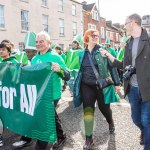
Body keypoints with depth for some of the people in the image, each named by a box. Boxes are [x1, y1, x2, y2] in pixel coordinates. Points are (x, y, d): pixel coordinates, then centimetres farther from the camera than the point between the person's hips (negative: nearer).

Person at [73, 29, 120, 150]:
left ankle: (111, 123, 48)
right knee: (88, 111, -4)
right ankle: (89, 139, 7)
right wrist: (78, 84, 16)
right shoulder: (82, 53, 7)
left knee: (104, 108, 13)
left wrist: (116, 82, -5)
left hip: (101, 85, -2)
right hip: (87, 86, 2)